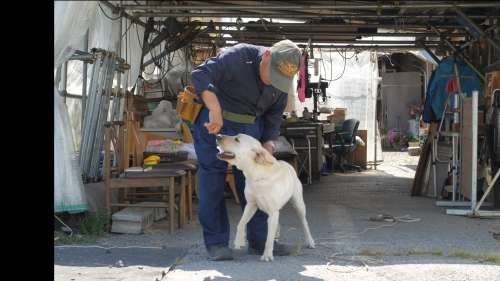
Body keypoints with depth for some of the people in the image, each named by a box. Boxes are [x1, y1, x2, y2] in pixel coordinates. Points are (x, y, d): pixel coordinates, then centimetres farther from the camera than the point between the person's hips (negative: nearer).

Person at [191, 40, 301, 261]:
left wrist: (268, 144, -6)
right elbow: (200, 75, -36)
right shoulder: (237, 57, -25)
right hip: (214, 123, -5)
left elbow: (274, 115, 6)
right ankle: (216, 242, 5)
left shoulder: (282, 79, -5)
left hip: (249, 128, 5)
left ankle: (259, 241, 15)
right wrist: (215, 110, -45)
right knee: (212, 183, -3)